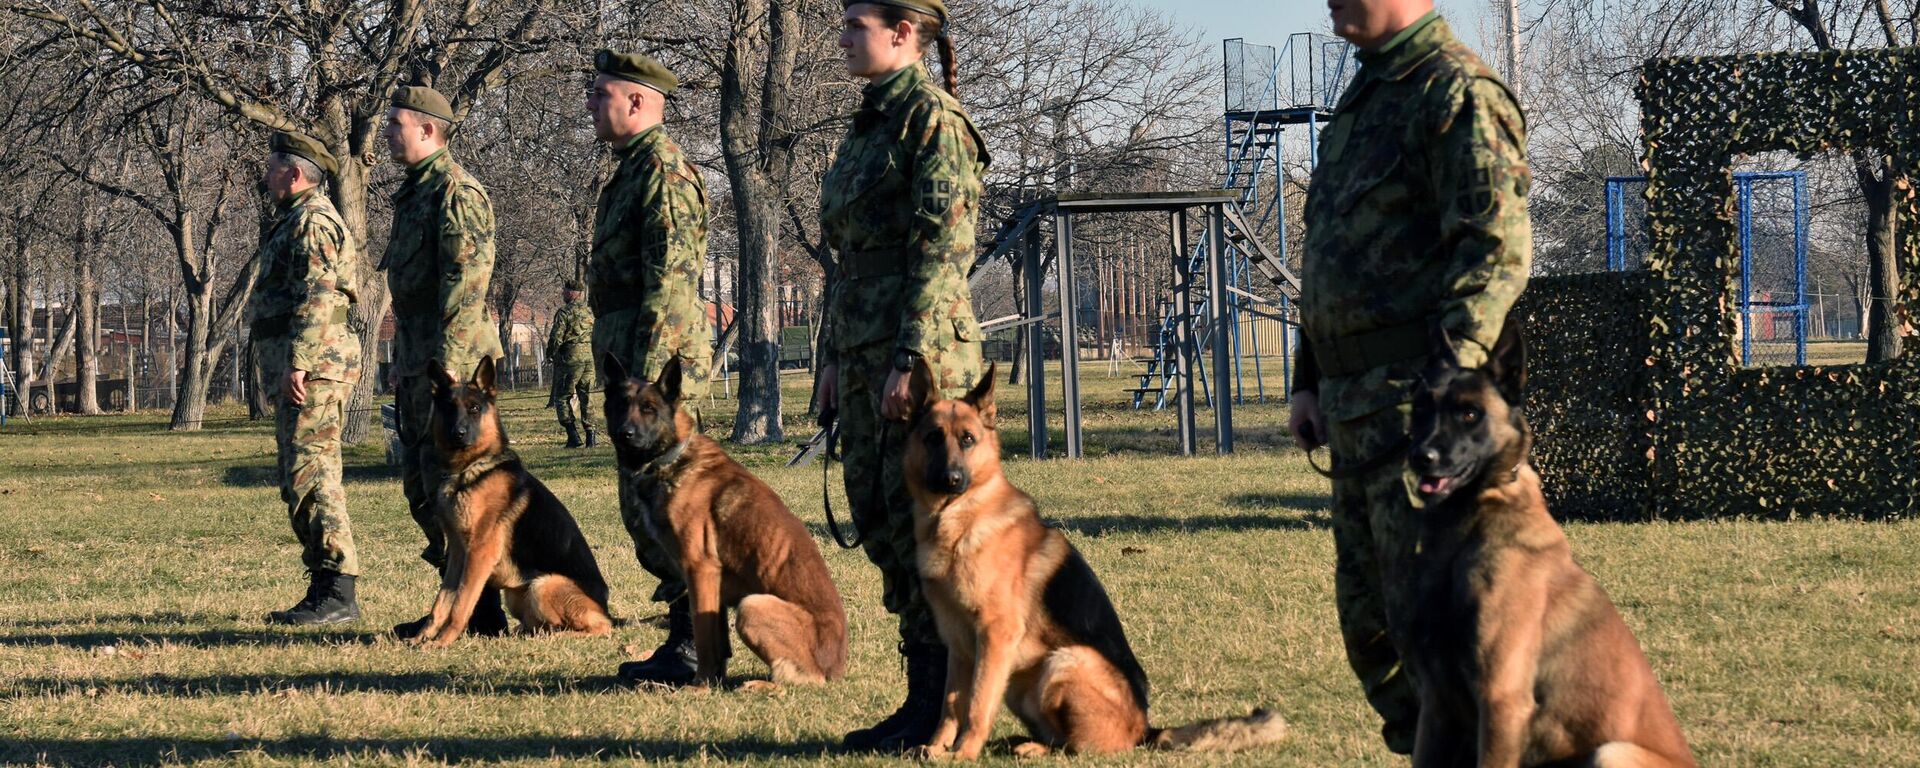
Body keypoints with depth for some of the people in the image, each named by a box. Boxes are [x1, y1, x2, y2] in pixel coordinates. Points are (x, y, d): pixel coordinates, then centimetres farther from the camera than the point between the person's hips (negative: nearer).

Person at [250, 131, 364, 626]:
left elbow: (316, 297, -21)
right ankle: (324, 589, 14)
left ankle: (338, 594, -16)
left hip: (311, 366, -11)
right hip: (297, 367, 11)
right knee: (301, 483, 12)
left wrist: (297, 363, -26)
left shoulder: (311, 220, -11)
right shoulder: (294, 221, 23)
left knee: (311, 478, -14)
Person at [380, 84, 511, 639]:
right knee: (420, 487, 11)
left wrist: (448, 360, -24)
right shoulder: (413, 193, 20)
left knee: (450, 485, -10)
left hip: (452, 360, -11)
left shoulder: (456, 190, -11)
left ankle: (479, 612, -8)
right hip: (415, 360, 11)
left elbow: (467, 280, -19)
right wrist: (405, 364, 21)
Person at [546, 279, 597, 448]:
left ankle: (573, 435, -10)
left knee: (562, 397, 2)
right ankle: (590, 435, 7)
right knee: (586, 398, 13)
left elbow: (556, 337, -12)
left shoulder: (565, 312, -7)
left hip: (571, 359, -6)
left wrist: (550, 355, 2)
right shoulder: (590, 312, 13)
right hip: (590, 358, 6)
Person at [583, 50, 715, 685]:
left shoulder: (664, 170, -13)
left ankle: (695, 650, -7)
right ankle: (685, 640, 16)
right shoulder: (633, 171, 19)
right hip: (632, 360, 11)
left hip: (661, 362, -11)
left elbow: (670, 281, -20)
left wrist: (646, 376, -24)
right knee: (643, 507, 12)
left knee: (666, 505, -9)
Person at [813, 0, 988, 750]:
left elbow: (944, 246, -17)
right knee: (878, 520, 9)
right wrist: (836, 358, 17)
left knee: (920, 526, -7)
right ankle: (924, 696, 14)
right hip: (866, 349, 9)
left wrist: (910, 360, -21)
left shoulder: (932, 116, -10)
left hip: (925, 345, -9)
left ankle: (946, 710, -2)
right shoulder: (869, 124, 17)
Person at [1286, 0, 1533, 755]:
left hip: (1417, 394, -10)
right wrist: (1309, 381, 21)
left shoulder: (1457, 92, -10)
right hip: (1356, 403, 10)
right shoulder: (1364, 99, 21)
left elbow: (1498, 247, -19)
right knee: (1368, 618, 13)